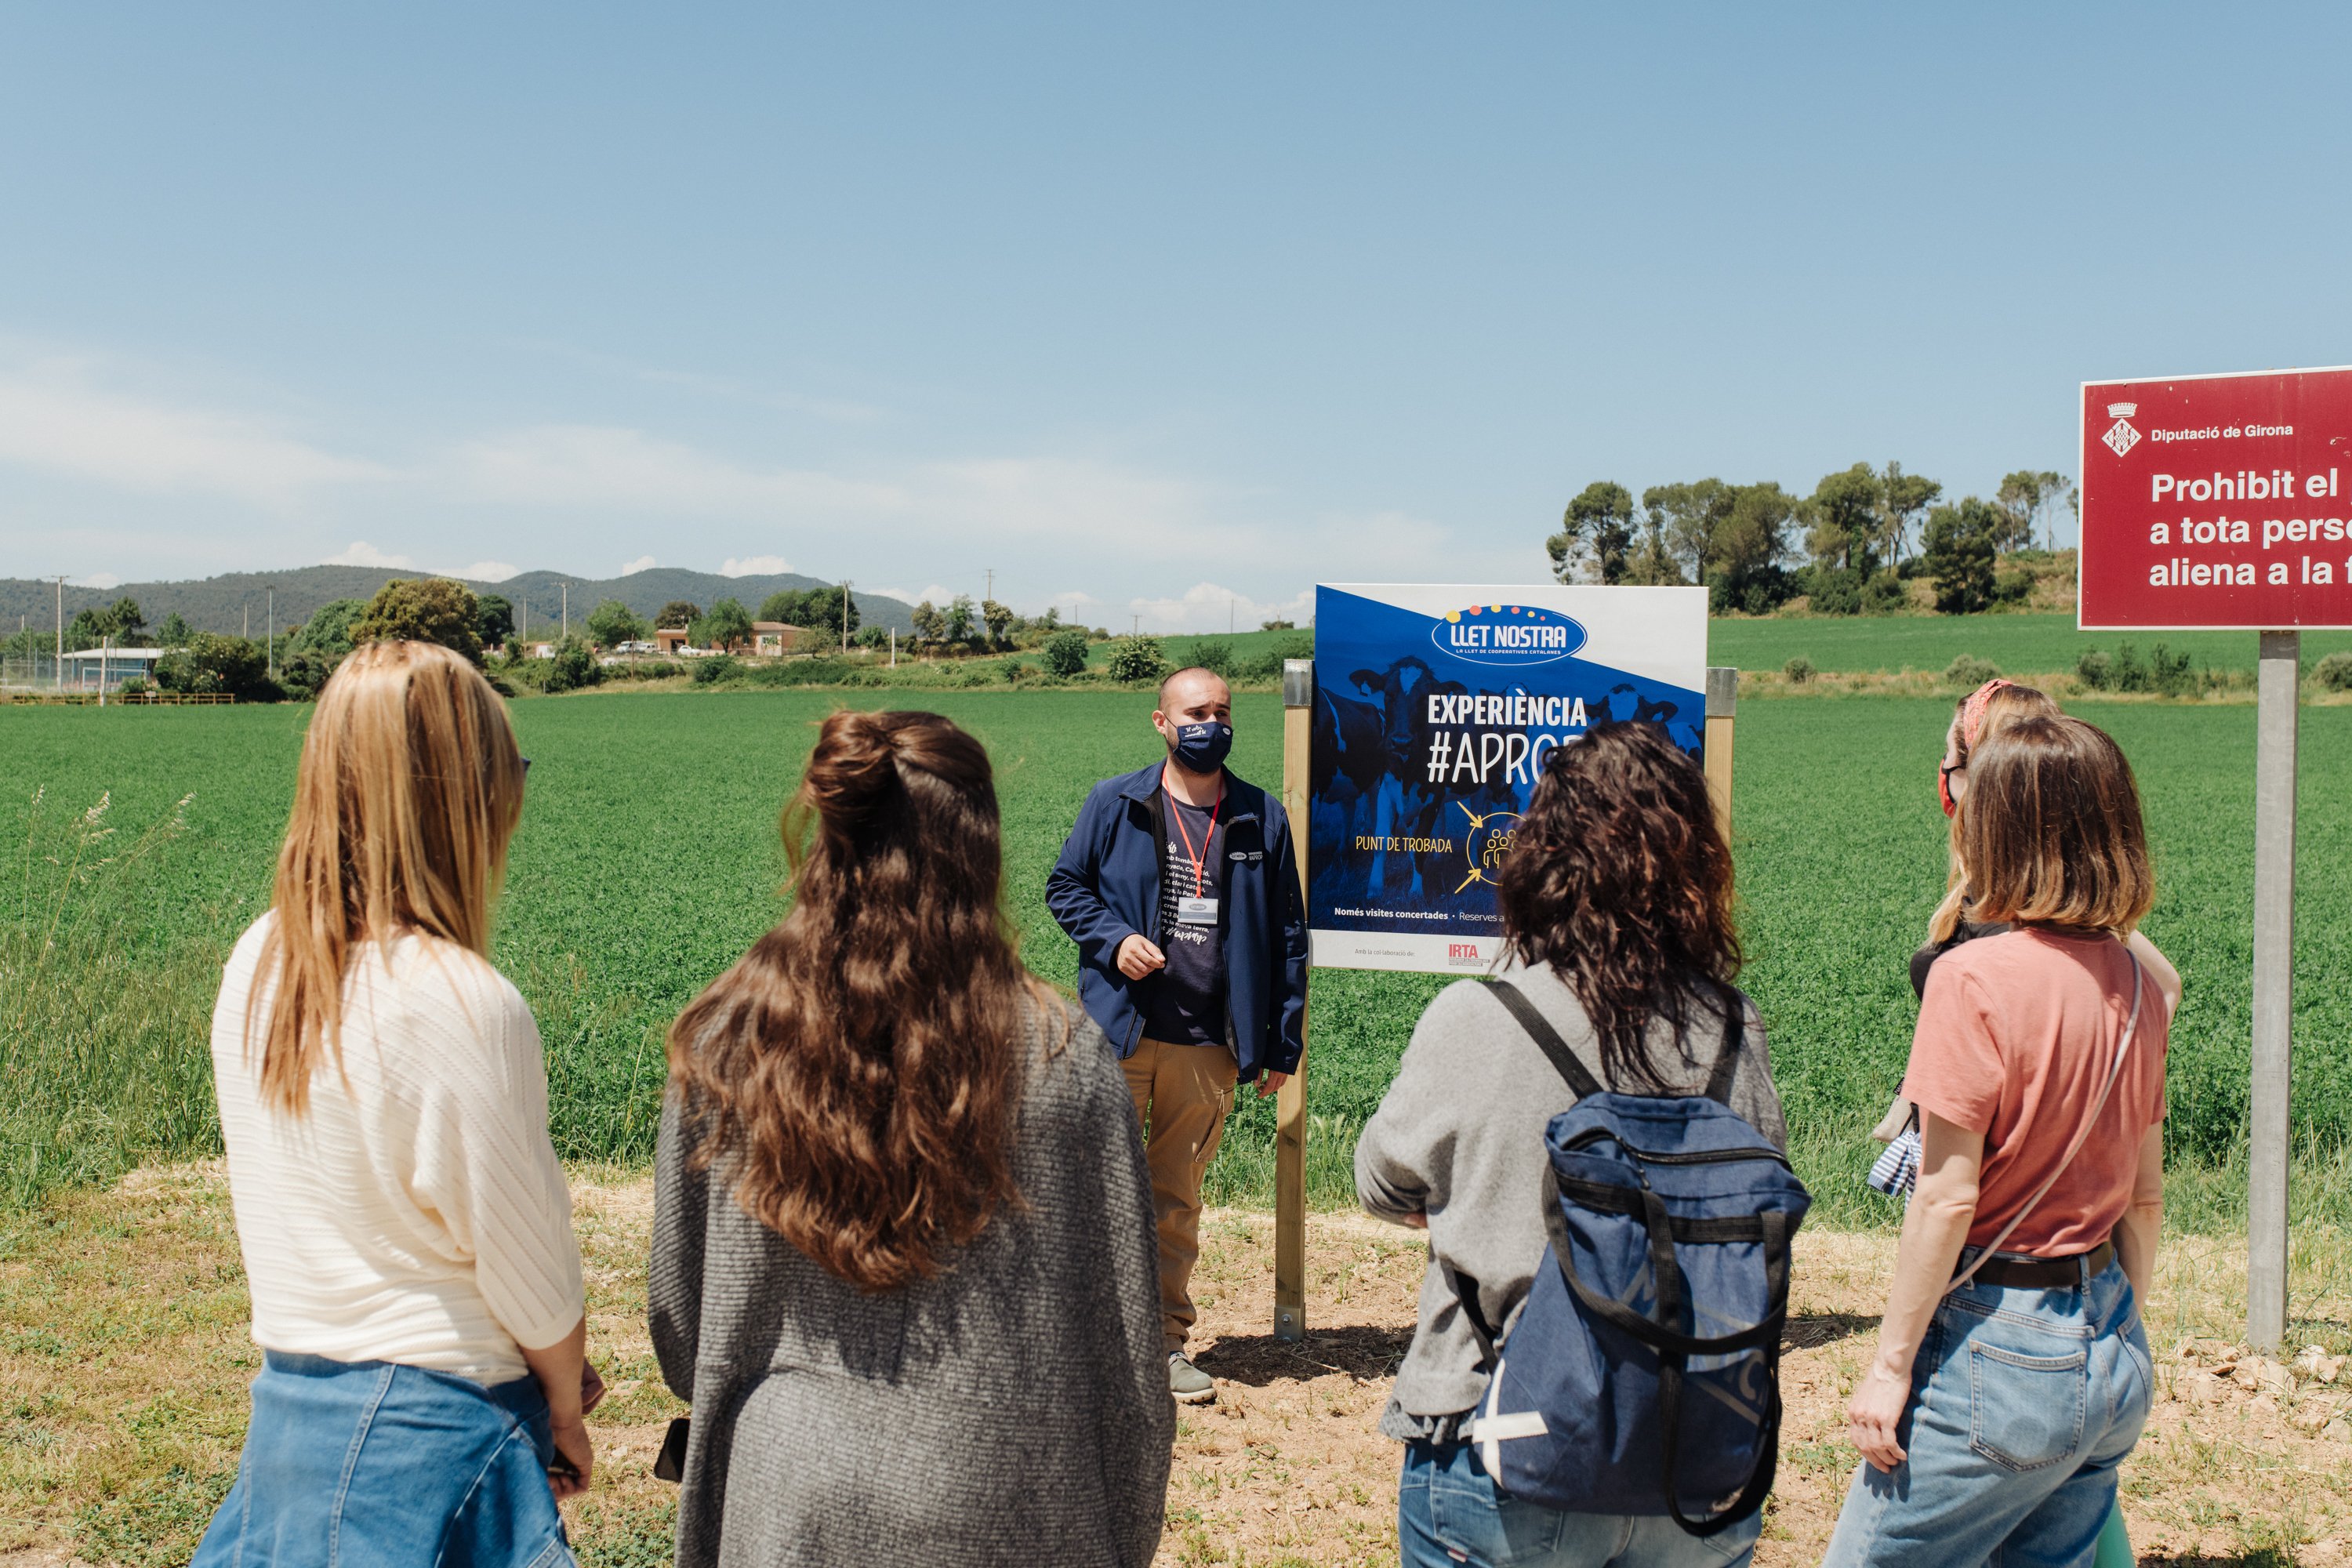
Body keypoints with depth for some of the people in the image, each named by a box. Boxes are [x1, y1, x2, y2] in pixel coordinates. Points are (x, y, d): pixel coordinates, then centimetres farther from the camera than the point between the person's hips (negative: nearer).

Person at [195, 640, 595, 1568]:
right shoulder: (463, 1006, -24)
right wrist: (566, 1404, 5)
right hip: (430, 1423, -7)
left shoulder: (257, 966, -2)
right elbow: (529, 1259, -14)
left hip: (285, 1401, 7)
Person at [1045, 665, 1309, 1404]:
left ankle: (1166, 1341, 23)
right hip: (1121, 1035, -2)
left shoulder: (1263, 819, 6)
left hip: (1208, 1045, 2)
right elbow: (1065, 886, 8)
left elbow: (1287, 935, 9)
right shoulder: (1115, 804, 1)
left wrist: (1283, 1043, 6)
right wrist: (1113, 940, -11)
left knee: (1178, 1198, 12)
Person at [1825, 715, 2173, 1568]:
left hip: (1997, 1345, -8)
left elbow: (1948, 1197, -18)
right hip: (2112, 1349, 8)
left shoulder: (1975, 976, -17)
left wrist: (1890, 1365, -11)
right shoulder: (2138, 985, 4)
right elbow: (2145, 1198, 11)